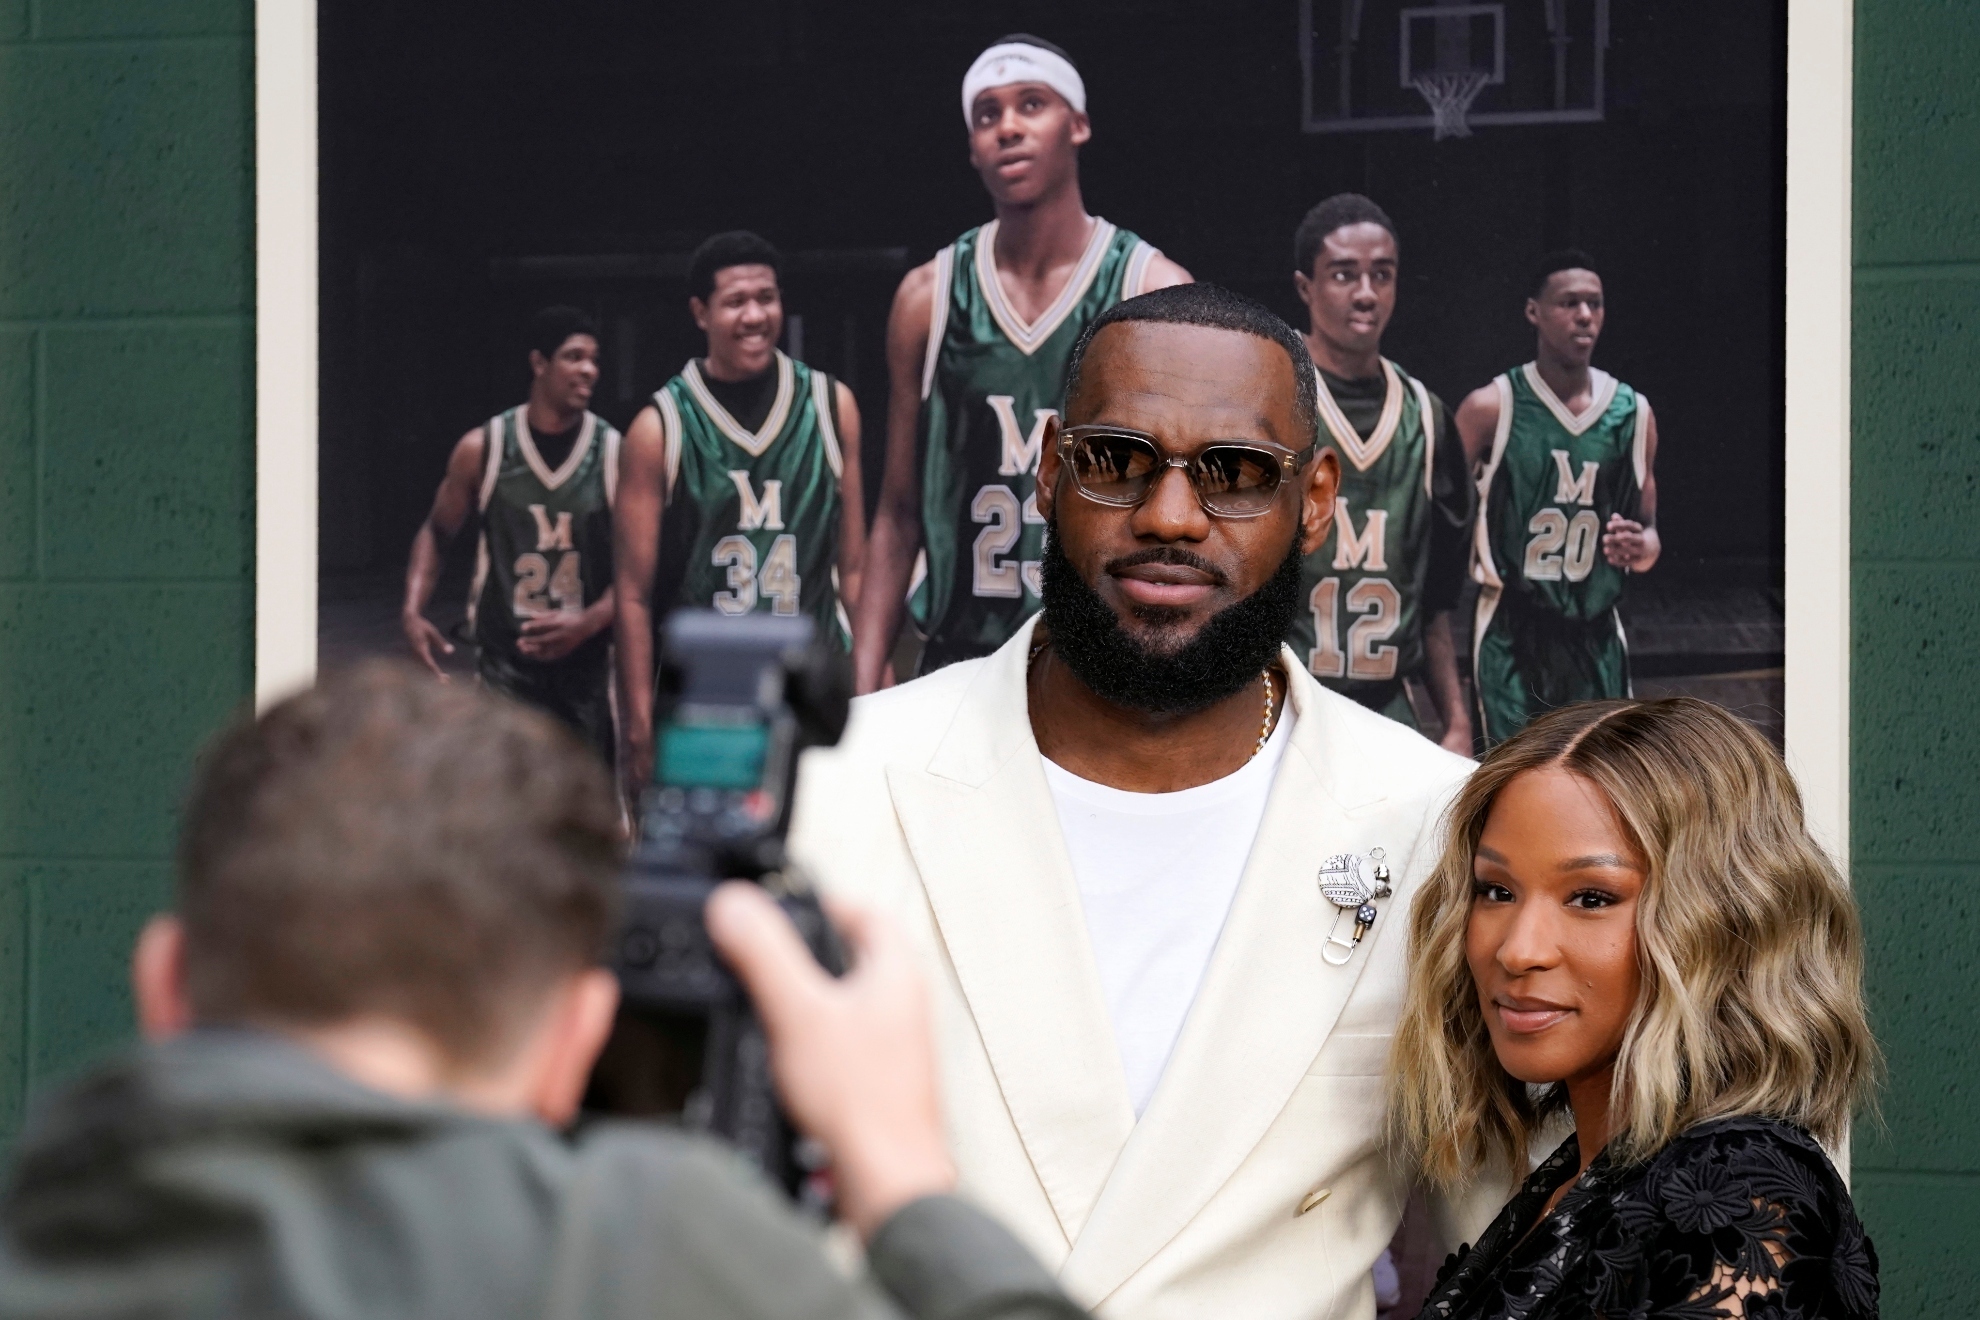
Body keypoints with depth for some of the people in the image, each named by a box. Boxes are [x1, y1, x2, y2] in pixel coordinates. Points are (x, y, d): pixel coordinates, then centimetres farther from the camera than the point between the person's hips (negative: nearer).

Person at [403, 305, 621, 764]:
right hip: (505, 664, -1)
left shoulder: (616, 455, -4)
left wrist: (588, 623, -19)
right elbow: (437, 532, 12)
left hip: (589, 664, 1)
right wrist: (413, 609, -4)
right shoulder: (482, 449, -1)